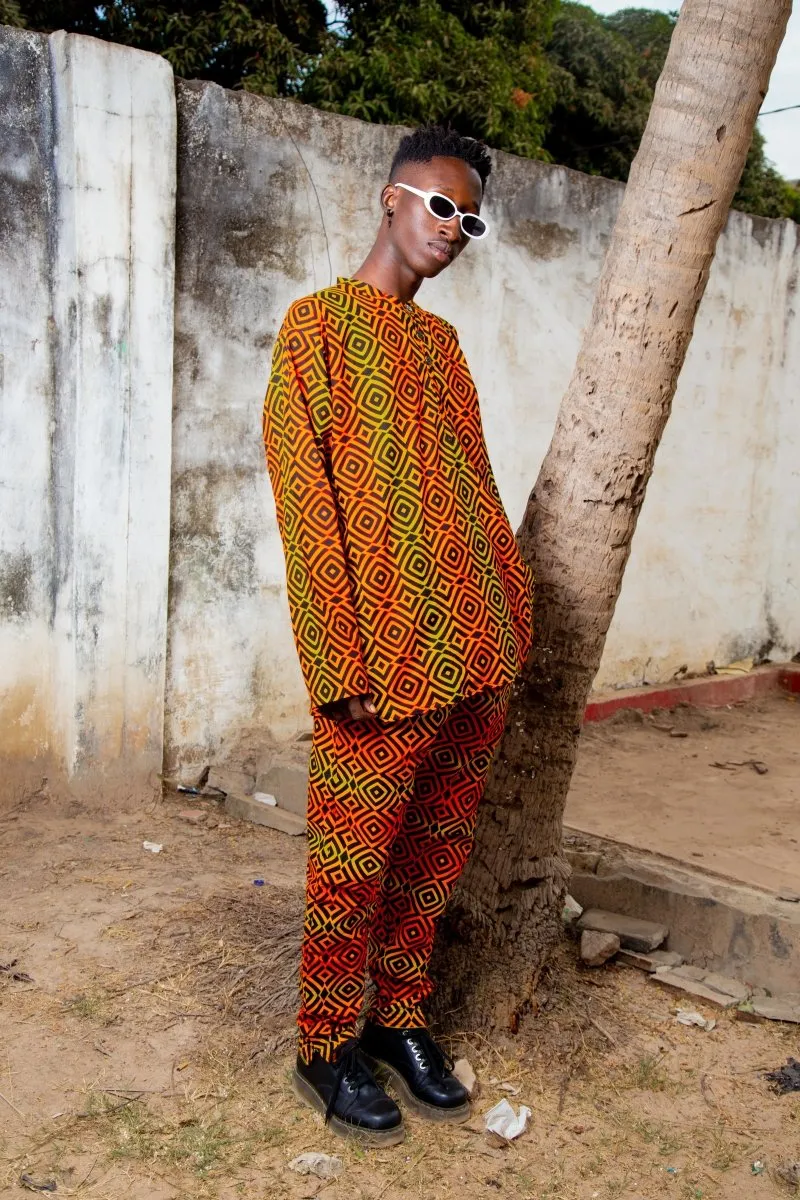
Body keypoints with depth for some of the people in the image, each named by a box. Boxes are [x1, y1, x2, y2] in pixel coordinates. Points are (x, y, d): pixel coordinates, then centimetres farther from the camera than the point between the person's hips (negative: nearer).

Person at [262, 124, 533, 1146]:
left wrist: (511, 617, 13)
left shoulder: (440, 340, 19)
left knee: (436, 850, 15)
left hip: (476, 657, 7)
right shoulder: (320, 323, -2)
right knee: (353, 867, 4)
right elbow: (303, 495, -10)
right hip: (386, 663, -7)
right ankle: (326, 1051, 23)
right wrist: (339, 662, -16)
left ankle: (400, 1019, 33)